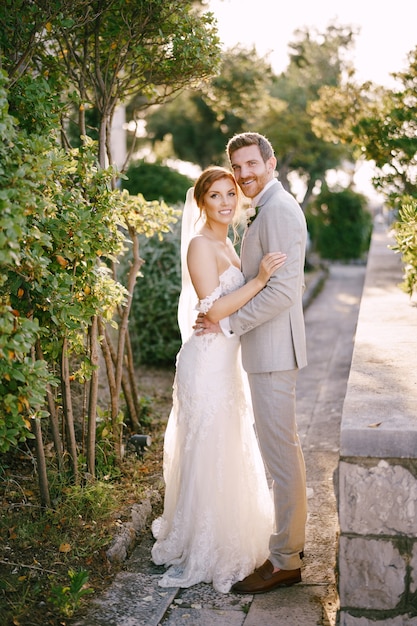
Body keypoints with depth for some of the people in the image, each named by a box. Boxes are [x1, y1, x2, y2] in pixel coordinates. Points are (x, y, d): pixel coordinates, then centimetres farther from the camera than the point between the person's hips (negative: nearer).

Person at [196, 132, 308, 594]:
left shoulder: (279, 210, -15)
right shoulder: (268, 209, 18)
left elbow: (283, 289, -23)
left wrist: (228, 324, -17)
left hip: (273, 348, -11)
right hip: (267, 347, 11)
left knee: (280, 450, -3)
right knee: (280, 446, 18)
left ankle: (285, 560, 8)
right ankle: (290, 537, 32)